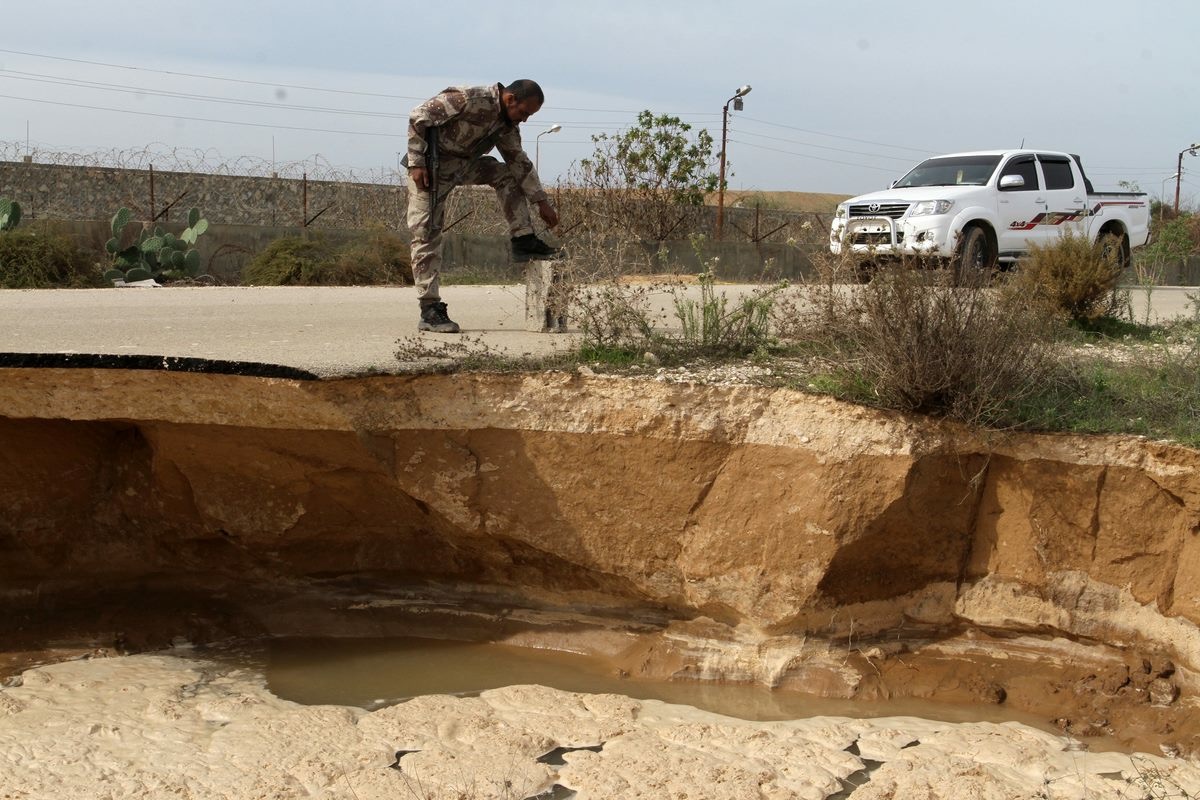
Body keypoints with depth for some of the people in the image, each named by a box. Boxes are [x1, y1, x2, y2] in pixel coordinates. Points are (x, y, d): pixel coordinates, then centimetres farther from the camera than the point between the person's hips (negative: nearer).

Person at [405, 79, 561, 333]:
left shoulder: (507, 124, 1)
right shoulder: (468, 99, -25)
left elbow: (519, 162, 11)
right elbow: (418, 117, -23)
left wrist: (542, 202, 9)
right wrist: (416, 164, -23)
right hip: (430, 167, -8)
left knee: (506, 174, 2)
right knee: (427, 234, -10)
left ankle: (523, 242, 4)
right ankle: (430, 310, -9)